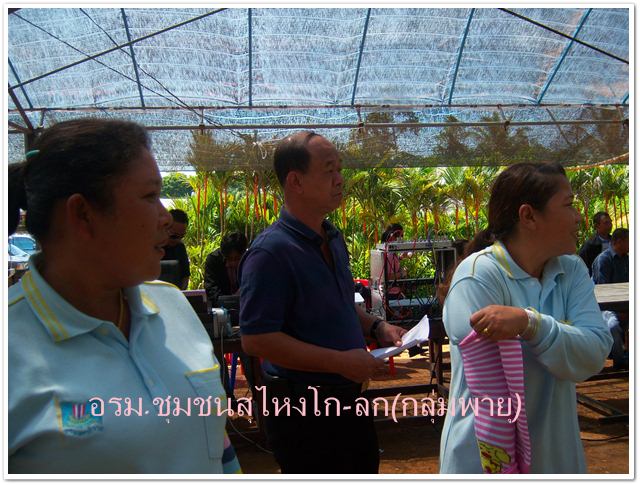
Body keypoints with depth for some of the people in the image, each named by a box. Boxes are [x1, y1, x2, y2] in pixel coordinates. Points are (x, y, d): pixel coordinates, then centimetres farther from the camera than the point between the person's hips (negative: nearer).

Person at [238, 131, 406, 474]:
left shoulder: (333, 238, 7)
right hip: (303, 408, -8)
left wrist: (375, 326, 1)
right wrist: (341, 361, -25)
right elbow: (256, 340, -26)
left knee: (364, 470, 24)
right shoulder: (270, 251, -22)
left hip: (349, 395, 9)